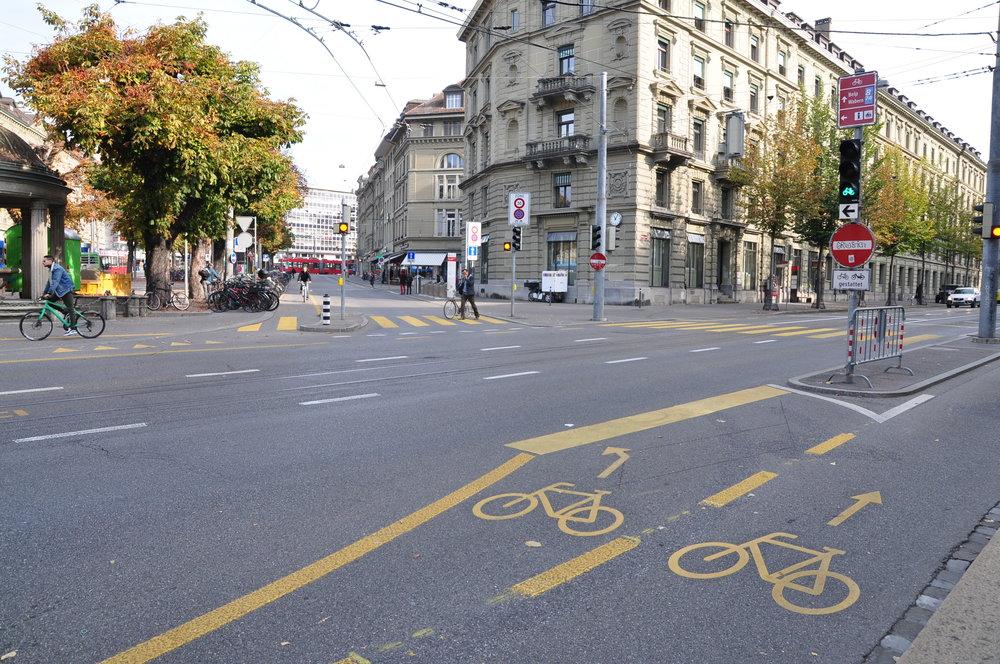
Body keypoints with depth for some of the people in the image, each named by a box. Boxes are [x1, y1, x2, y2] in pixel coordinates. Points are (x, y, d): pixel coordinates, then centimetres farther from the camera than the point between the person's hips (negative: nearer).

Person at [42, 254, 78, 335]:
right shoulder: (51, 269, 13)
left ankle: (73, 329, -10)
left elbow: (55, 282, -27)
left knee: (70, 309, -9)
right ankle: (66, 313, 10)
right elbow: (49, 282, 19)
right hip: (59, 291, 10)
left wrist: (49, 293, -32)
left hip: (66, 290, -10)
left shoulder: (57, 269, -18)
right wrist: (44, 292, 14)